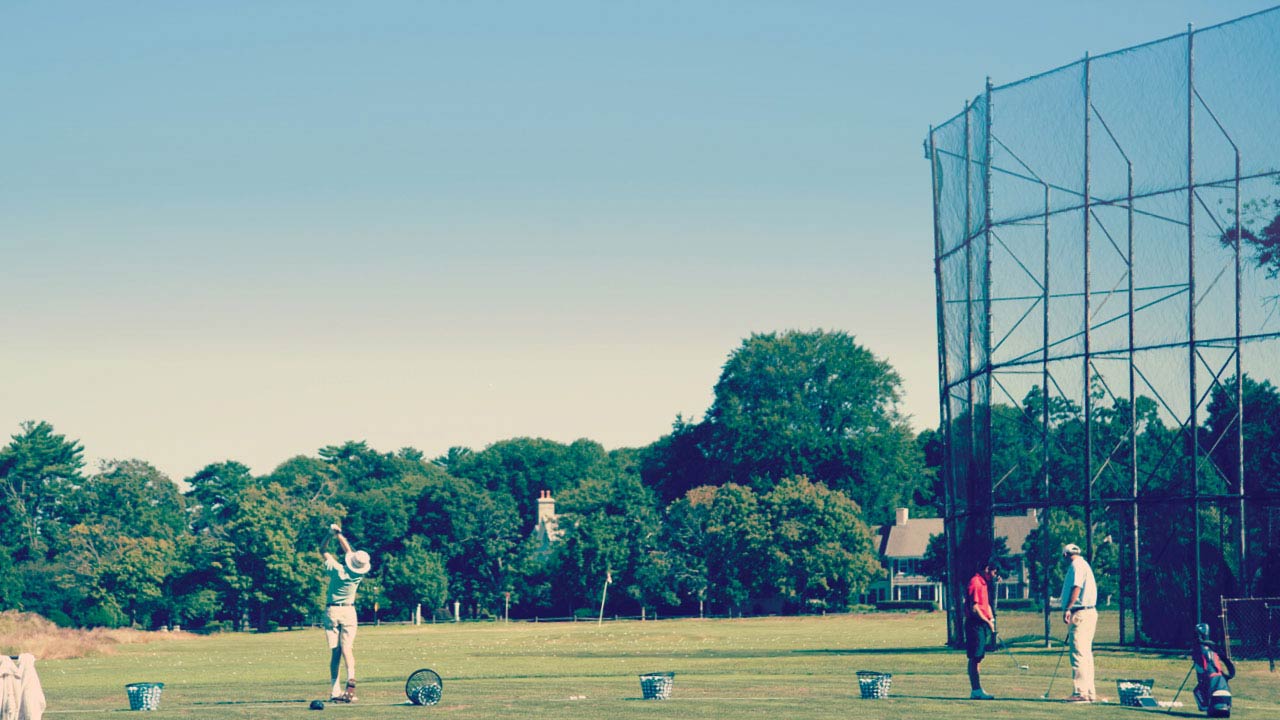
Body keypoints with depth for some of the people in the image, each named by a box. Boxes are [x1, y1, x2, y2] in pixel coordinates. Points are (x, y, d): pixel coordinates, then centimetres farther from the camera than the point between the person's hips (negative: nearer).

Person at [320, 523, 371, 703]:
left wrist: (332, 534, 1)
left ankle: (335, 691, -5)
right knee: (347, 649, -2)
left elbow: (323, 550, -1)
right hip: (348, 611, 1)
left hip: (331, 611, -1)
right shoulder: (359, 574, -9)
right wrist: (339, 534, 12)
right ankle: (351, 679, -27)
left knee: (335, 652, 0)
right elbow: (348, 550, 5)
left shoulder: (336, 569, -16)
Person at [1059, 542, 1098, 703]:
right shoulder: (1084, 564, 22)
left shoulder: (1076, 565, -9)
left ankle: (1080, 692, -16)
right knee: (1086, 654, 13)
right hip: (1088, 612, 10)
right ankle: (1090, 692, 15)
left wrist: (1068, 608, -26)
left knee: (1078, 654, -12)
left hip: (1080, 613, -10)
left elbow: (1076, 587, -21)